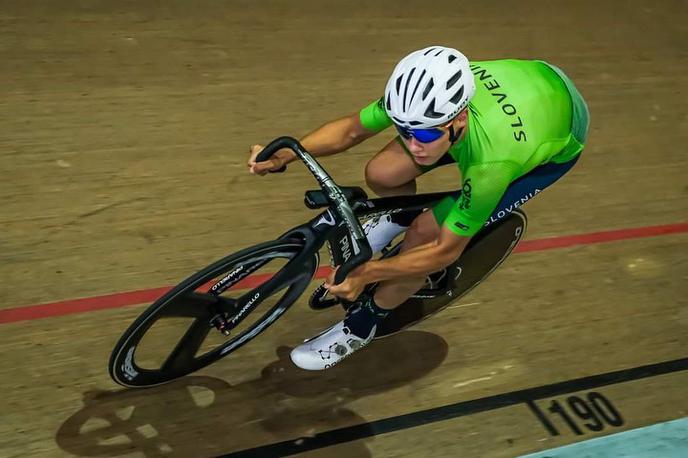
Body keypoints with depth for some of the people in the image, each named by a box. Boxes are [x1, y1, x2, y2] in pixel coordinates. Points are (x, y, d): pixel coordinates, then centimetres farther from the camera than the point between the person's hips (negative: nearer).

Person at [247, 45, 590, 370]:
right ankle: (403, 216, 27)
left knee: (423, 234, -15)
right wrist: (283, 156, -28)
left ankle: (360, 327, 10)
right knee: (381, 174, -11)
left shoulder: (492, 161, -44)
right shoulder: (427, 96, -31)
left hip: (558, 142, -5)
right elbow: (351, 129, -15)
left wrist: (366, 273, -36)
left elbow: (446, 251, -30)